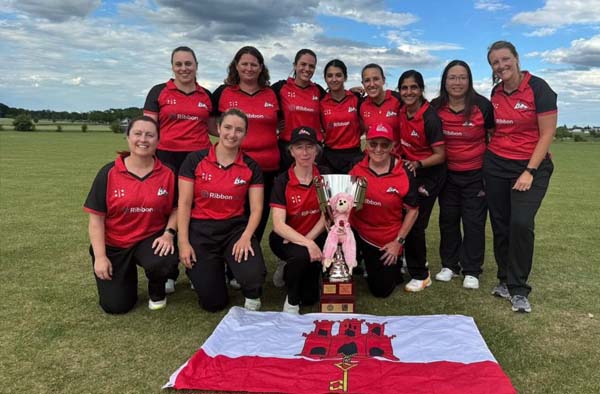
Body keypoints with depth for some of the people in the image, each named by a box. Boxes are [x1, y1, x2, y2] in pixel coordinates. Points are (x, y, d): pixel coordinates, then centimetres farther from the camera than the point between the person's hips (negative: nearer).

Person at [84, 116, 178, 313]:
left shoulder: (167, 174, -6)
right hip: (113, 245, 0)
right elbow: (96, 218, -6)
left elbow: (176, 208, 3)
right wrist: (100, 256, -12)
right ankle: (128, 272, 30)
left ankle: (157, 290, 3)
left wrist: (169, 233, -17)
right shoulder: (108, 173, -8)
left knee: (163, 261, -35)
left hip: (151, 239, 0)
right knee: (115, 305, -5)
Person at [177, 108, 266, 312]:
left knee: (254, 275, -28)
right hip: (200, 230, 0)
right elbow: (184, 204, -3)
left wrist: (246, 237, -18)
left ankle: (252, 297, 12)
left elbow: (256, 208, -1)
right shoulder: (195, 160, -3)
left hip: (235, 228, 1)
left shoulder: (251, 167, 1)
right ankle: (199, 270, 33)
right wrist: (183, 242, -10)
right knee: (213, 302, -2)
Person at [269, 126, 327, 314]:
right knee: (302, 255, -36)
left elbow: (326, 215, -4)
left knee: (310, 298, -11)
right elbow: (279, 225, -20)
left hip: (315, 236, 2)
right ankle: (291, 302, -7)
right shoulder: (282, 181, -12)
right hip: (285, 238, -2)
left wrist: (309, 239, -19)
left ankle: (289, 271, 22)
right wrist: (306, 244, -33)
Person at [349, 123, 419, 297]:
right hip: (356, 232, 2)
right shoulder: (356, 167, -7)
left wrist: (398, 242, -8)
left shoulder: (404, 175, -13)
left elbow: (412, 211, -5)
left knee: (382, 290, 5)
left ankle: (394, 265, 39)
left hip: (387, 242, -1)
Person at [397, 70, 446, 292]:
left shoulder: (430, 118, -20)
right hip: (408, 169, 6)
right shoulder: (401, 111, -3)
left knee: (414, 222, -6)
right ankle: (418, 262, 31)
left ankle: (420, 275, 11)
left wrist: (418, 164, -30)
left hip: (429, 174, -6)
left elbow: (440, 155, -18)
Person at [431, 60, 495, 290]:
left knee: (474, 221, 2)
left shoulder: (482, 105, -12)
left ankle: (472, 271, 14)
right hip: (448, 174, 3)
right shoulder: (435, 107, -5)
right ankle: (449, 265, 26)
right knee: (448, 219, 11)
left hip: (476, 173, -3)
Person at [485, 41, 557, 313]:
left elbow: (547, 134, -10)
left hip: (531, 166, -5)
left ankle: (518, 289, -1)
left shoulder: (538, 88, -8)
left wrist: (529, 172, -14)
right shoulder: (496, 93, 7)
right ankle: (505, 280, 20)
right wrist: (491, 156, 9)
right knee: (500, 225, 5)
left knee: (521, 223, -16)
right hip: (496, 165, 5)